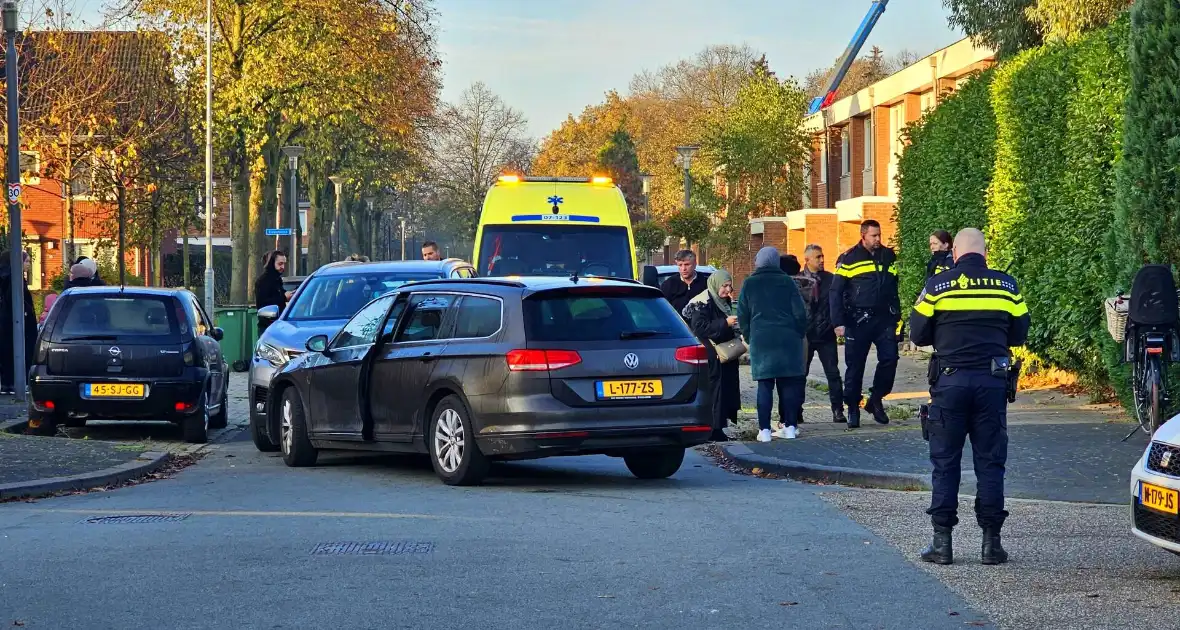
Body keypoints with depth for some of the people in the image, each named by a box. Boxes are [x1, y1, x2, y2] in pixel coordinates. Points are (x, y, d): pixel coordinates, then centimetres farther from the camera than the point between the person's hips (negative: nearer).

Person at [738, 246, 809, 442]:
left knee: (765, 386, 1)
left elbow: (742, 316, 4)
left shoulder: (750, 284, 3)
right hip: (788, 339, 0)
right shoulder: (787, 282, 3)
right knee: (789, 384, 6)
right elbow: (799, 313, 1)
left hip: (761, 340, 0)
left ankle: (764, 430, -4)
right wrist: (798, 335, 13)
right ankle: (790, 426, 5)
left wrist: (749, 338, 14)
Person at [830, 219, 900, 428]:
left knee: (890, 358, -7)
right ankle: (853, 409, 12)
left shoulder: (888, 256, 10)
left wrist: (897, 316, 14)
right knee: (855, 365, 2)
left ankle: (876, 400, 12)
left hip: (885, 318, 3)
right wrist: (838, 322, -10)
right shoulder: (849, 259, -3)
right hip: (858, 320, -3)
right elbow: (836, 292, -3)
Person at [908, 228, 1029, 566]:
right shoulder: (1006, 285, 3)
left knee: (945, 462, 5)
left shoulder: (937, 285, -3)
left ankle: (942, 541, 4)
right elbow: (1019, 335, 11)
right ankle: (991, 541, 5)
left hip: (950, 380, -1)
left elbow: (919, 334, 3)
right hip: (992, 382, 1)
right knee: (990, 462, 7)